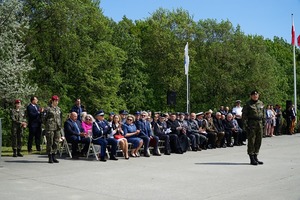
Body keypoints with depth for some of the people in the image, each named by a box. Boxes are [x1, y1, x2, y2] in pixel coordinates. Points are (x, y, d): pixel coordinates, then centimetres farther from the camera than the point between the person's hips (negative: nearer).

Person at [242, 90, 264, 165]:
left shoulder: (261, 103, 13)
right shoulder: (248, 104, -5)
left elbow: (263, 113, 20)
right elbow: (244, 115, -7)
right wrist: (245, 125, -14)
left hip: (259, 123, 6)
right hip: (251, 124, -6)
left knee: (258, 141, 9)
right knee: (251, 141, -4)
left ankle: (255, 157, 21)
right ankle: (252, 159, 2)